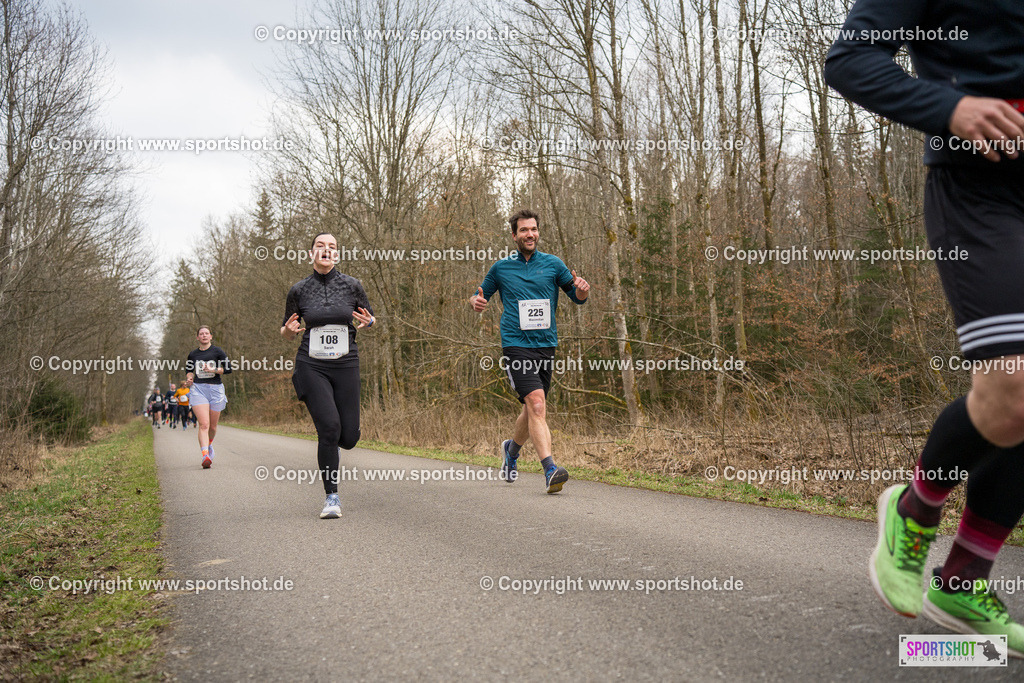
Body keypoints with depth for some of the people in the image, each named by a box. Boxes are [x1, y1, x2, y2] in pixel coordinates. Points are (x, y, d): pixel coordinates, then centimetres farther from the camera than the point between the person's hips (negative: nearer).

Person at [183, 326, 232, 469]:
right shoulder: (193, 354, 13)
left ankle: (209, 445, 41)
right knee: (204, 424, -17)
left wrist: (213, 370, -11)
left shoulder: (217, 351, 4)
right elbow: (189, 370, 26)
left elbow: (228, 368, 0)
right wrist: (189, 379, 6)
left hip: (215, 388, 0)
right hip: (198, 389, 0)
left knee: (213, 426, 10)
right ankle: (205, 456, -25)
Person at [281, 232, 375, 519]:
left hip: (346, 366, 1)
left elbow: (370, 318, 16)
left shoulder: (352, 285, 2)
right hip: (311, 366, -1)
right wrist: (289, 330, -11)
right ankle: (332, 498, -4)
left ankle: (330, 446, 39)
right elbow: (286, 332, 13)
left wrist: (367, 322, -8)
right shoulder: (299, 290, 3)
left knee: (349, 437, -1)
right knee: (329, 427, -18)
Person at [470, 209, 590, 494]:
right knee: (536, 403, -20)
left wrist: (582, 289, -11)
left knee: (533, 410, 11)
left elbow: (578, 297, 13)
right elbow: (479, 295, 18)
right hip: (516, 345, -3)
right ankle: (550, 470, -26)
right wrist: (476, 302, -6)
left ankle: (511, 449, 40)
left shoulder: (552, 264, 9)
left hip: (546, 346, 3)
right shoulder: (501, 268, 7)